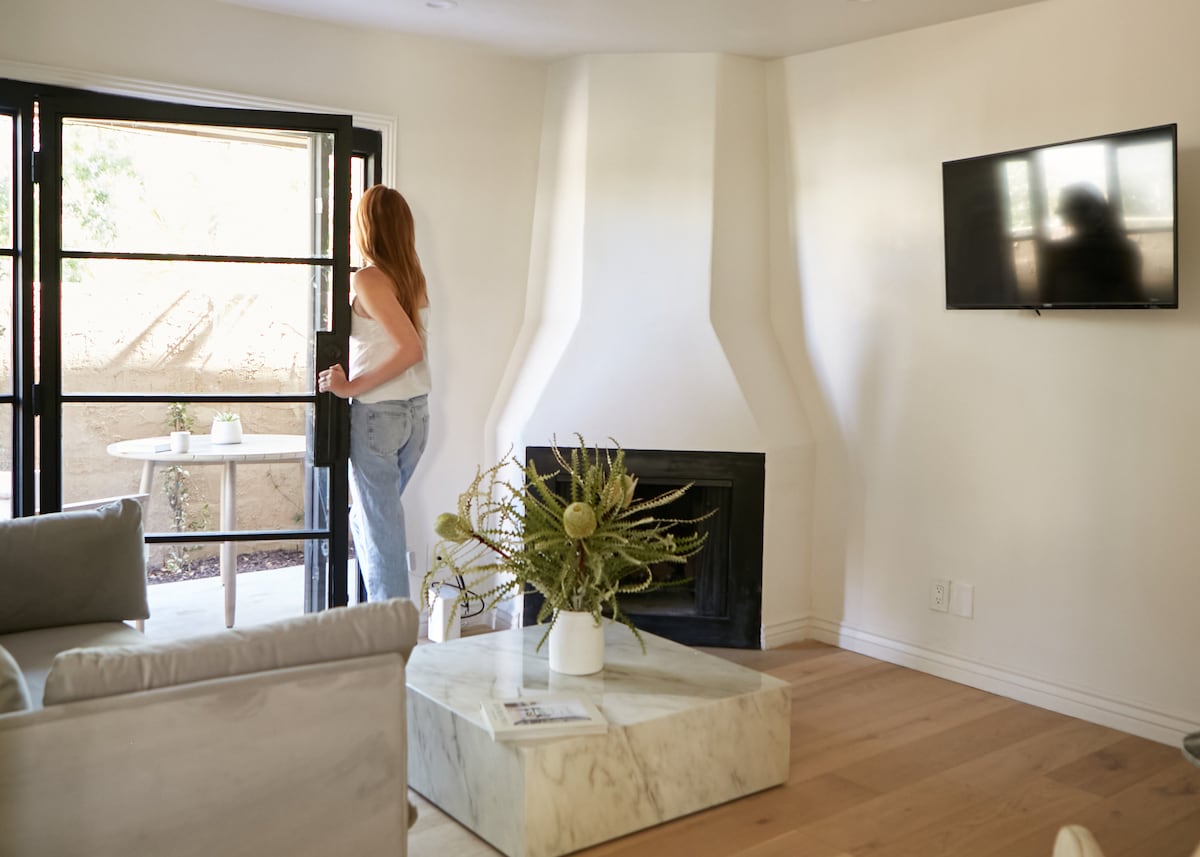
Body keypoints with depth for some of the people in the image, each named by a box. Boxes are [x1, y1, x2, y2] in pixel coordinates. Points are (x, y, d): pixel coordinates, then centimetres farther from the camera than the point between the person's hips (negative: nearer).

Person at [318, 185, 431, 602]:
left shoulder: (367, 279, -16)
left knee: (380, 524, 3)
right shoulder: (414, 277, 5)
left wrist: (352, 387, -17)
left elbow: (411, 349, -25)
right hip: (417, 411, 8)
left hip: (377, 414, -8)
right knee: (376, 516, 21)